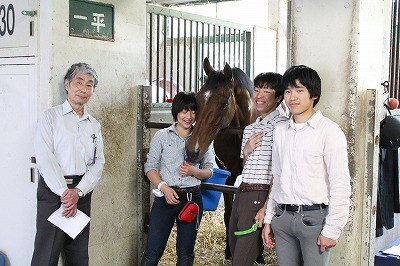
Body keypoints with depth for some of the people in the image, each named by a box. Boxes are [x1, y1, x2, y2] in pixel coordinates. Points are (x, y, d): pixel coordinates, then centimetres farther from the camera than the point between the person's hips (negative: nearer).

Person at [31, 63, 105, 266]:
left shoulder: (94, 125, 14)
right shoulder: (50, 117, 0)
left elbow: (98, 163, 5)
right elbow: (44, 158, -10)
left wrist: (78, 192, -10)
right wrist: (64, 192, -16)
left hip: (82, 191, 5)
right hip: (53, 189, -5)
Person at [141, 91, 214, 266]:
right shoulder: (161, 136, 1)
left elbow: (208, 171, 10)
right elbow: (150, 167, 0)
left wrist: (194, 171, -12)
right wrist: (164, 187, -16)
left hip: (192, 197, 2)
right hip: (166, 197, -2)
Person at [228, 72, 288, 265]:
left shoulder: (280, 125, -7)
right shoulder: (250, 129, 19)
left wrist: (266, 207, -18)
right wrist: (246, 151, 4)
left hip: (259, 197, -8)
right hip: (241, 194, 8)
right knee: (234, 250, 15)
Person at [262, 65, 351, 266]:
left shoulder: (329, 130, -6)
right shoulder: (280, 131, 11)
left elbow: (340, 185, -9)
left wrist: (332, 230, -12)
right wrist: (269, 219, 14)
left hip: (314, 217, -5)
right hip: (283, 217, 5)